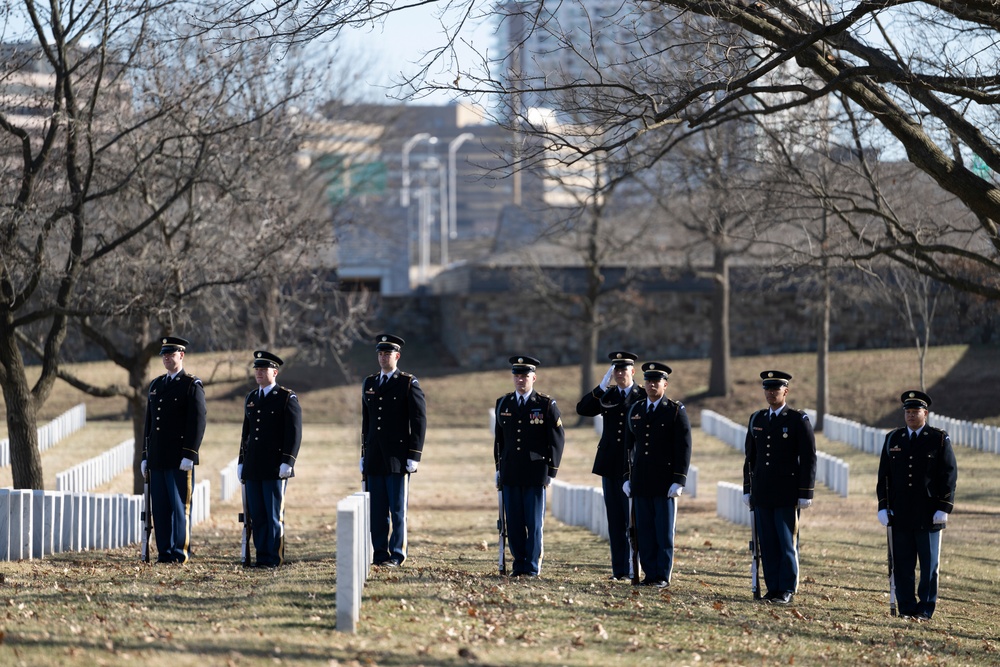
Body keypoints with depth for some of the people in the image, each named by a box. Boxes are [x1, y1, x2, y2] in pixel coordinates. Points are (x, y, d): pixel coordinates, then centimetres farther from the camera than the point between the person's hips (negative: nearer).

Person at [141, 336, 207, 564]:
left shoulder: (192, 386, -2)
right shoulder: (155, 385, 17)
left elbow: (198, 423, -9)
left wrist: (189, 455, -16)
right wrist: (145, 456, 15)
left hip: (179, 459, -6)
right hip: (157, 459, 6)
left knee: (180, 506, -6)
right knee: (160, 507, 6)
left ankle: (181, 552, -3)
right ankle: (164, 551, 10)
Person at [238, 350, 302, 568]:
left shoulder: (287, 398, -3)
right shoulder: (251, 398, 16)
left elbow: (294, 433, -9)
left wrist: (287, 462, -16)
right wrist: (241, 462, 15)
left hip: (275, 468, -6)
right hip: (253, 468, 6)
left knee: (274, 515, -4)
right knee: (256, 515, 5)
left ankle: (274, 557, 0)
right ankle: (262, 555, 10)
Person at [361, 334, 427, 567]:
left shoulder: (409, 384, -2)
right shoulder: (369, 383, 14)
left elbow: (419, 421, -6)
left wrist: (414, 456, -11)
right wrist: (364, 455, 14)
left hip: (398, 458, -5)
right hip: (374, 458, 5)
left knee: (398, 509, -2)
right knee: (377, 510, 5)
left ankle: (397, 555, 2)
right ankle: (379, 554, 10)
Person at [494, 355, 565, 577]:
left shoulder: (546, 405, -1)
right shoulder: (503, 403, 10)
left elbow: (558, 439, 0)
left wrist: (551, 472, -3)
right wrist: (499, 468, 13)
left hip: (535, 473, -3)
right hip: (510, 473, 3)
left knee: (534, 523, -2)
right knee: (514, 522, 4)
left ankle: (532, 567, 5)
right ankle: (519, 565, 13)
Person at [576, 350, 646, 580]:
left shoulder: (644, 397, 0)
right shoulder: (606, 395, 10)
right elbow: (582, 409, -4)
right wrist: (602, 387, -13)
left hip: (633, 467, -3)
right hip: (610, 466, 3)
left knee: (633, 519, -2)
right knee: (615, 520, 5)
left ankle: (631, 568, 1)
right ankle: (618, 569, 8)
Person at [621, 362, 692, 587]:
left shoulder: (676, 411, -2)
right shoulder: (635, 410, 12)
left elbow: (684, 448, -6)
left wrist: (679, 481, -12)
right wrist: (627, 477, 10)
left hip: (665, 482, -4)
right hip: (641, 482, 4)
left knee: (664, 532, -1)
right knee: (644, 532, 4)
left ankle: (663, 576, 4)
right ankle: (650, 574, 9)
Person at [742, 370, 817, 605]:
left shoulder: (798, 420, -3)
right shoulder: (756, 420, 13)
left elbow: (809, 459, -5)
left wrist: (805, 494, -10)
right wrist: (748, 489, 13)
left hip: (787, 495, -5)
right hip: (762, 494, 5)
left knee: (787, 543, -3)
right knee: (767, 544, 6)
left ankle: (788, 590, 2)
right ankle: (773, 588, 11)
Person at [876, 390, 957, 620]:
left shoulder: (939, 439, 2)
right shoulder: (893, 439, 11)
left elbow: (949, 475, -1)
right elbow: (884, 475, 11)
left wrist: (944, 508, -8)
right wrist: (883, 506, 3)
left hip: (928, 515, -2)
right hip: (900, 515, 3)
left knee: (929, 564, 2)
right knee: (902, 564, 2)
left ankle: (925, 609, 8)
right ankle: (906, 607, 9)